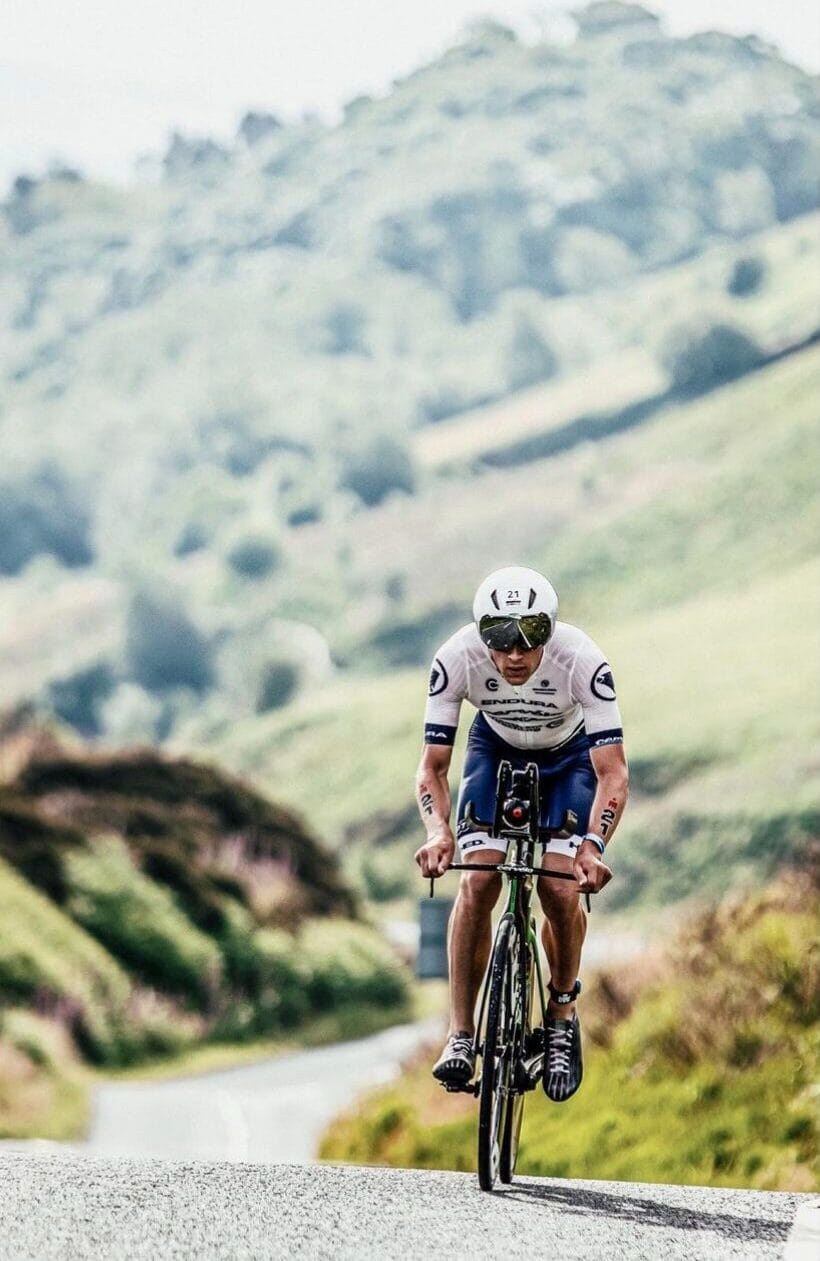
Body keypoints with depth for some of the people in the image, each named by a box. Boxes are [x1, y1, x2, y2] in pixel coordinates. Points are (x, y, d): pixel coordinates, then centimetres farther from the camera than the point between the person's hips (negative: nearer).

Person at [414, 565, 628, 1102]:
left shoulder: (582, 661, -37)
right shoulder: (457, 659, -32)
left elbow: (613, 772, -36)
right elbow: (432, 765, -25)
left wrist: (593, 844, -52)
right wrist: (439, 832, -44)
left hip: (571, 758, -1)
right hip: (497, 750, 1)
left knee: (560, 890, -17)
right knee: (478, 881, -18)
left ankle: (563, 1013, 10)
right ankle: (461, 1035, -9)